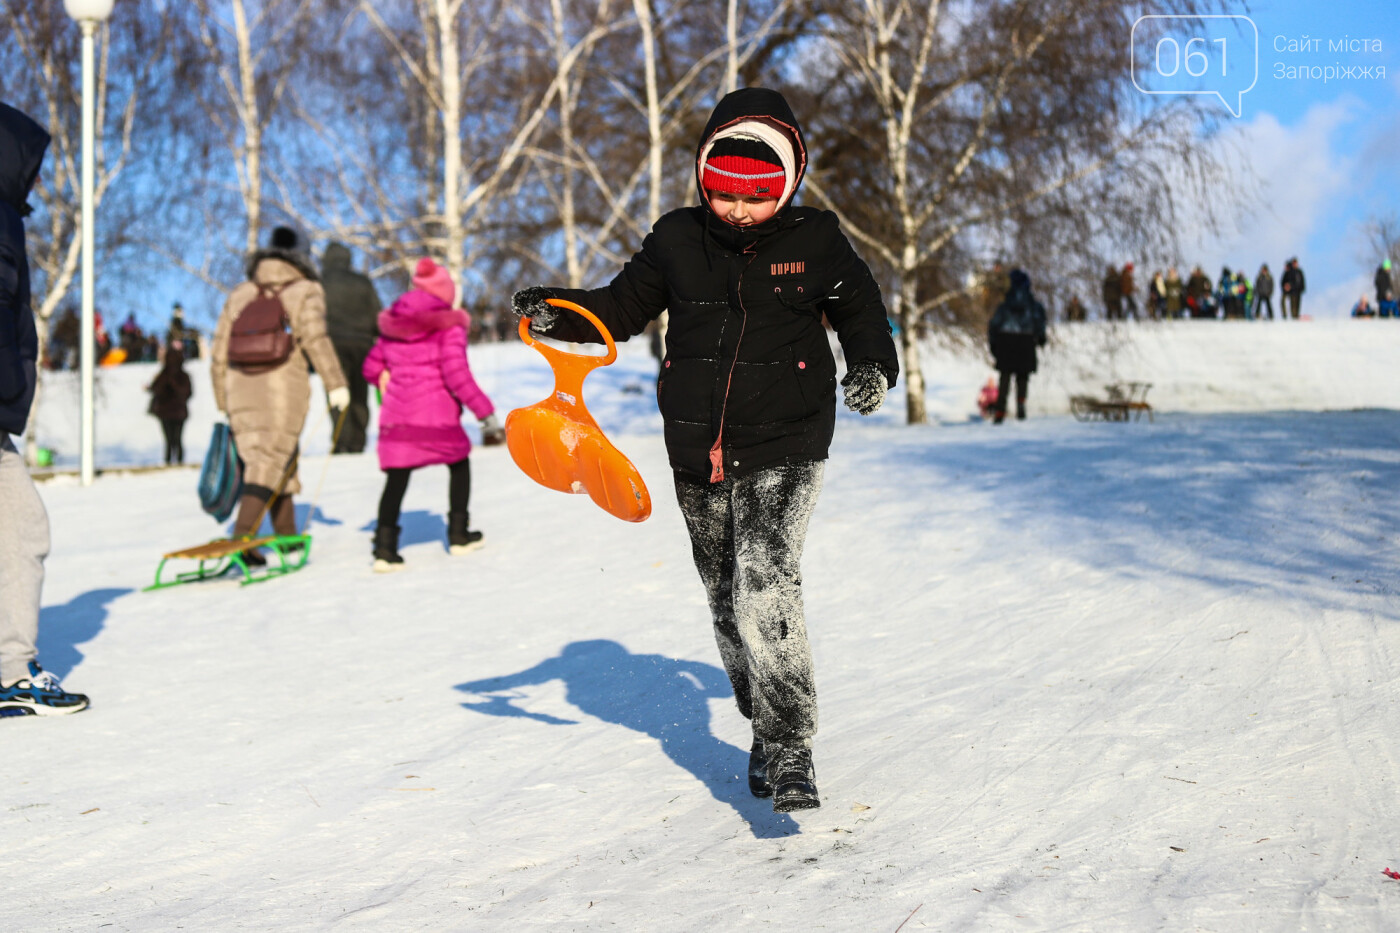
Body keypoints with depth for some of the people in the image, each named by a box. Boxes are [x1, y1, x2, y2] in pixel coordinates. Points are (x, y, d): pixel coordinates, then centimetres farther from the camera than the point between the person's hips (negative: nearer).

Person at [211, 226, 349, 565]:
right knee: (270, 463, -6)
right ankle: (242, 534, -21)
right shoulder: (305, 291, 2)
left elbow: (219, 352, 14)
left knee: (275, 459, 18)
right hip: (283, 386, -5)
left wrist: (224, 404, 20)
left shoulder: (239, 294, 15)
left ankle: (287, 534, 24)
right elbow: (314, 337, -13)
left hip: (240, 388, 5)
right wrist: (335, 383, -13)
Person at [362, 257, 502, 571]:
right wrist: (485, 411, -11)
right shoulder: (448, 326, -6)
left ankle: (385, 547, -9)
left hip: (396, 416, 4)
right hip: (437, 415, -4)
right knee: (459, 463, 20)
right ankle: (458, 535, 24)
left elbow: (371, 368, 16)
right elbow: (456, 374, -16)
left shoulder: (393, 325, 11)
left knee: (397, 478, 5)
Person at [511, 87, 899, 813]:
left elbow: (860, 310, 11)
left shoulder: (816, 243, -2)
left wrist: (873, 366, -7)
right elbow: (623, 305, 11)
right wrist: (555, 312, -6)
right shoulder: (677, 241, 3)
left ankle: (790, 749, -14)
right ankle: (765, 731, 33)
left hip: (783, 451, -4)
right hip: (698, 458, 4)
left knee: (766, 589, -22)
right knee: (728, 603, 13)